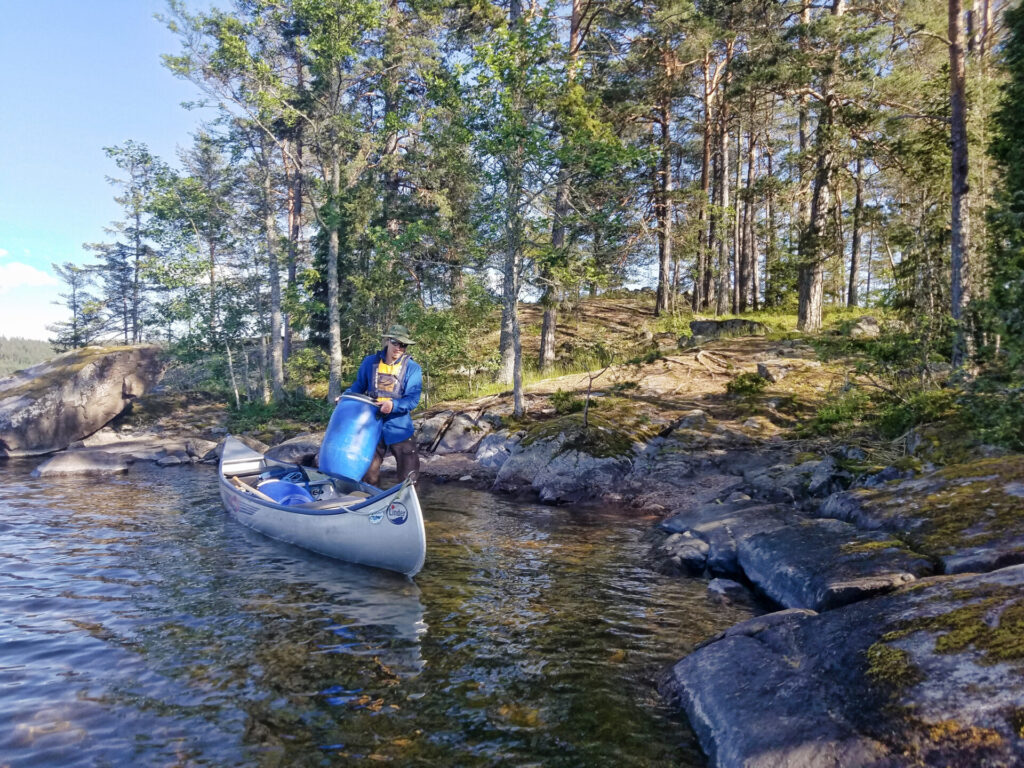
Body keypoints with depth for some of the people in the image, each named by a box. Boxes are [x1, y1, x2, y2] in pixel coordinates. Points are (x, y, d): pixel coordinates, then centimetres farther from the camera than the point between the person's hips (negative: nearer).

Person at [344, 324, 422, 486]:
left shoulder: (413, 368, -8)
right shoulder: (370, 362, 1)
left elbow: (413, 399, -16)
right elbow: (358, 386, 14)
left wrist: (394, 405, -33)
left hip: (400, 428, -2)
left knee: (409, 477, 3)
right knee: (368, 474, 13)